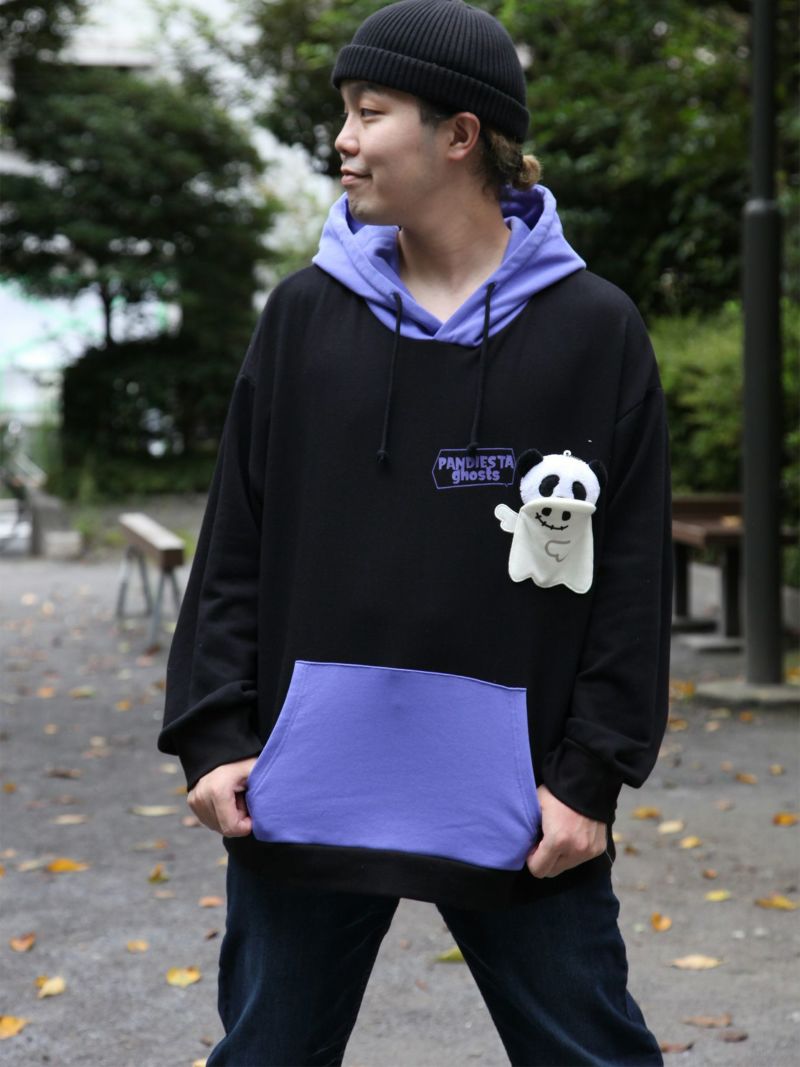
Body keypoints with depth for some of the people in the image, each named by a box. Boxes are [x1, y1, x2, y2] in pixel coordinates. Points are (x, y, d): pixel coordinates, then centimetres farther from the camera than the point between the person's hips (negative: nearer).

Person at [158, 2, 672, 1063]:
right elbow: (237, 551, 7)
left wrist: (590, 775, -6)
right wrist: (213, 733, -1)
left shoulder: (596, 328, -2)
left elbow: (632, 581, -2)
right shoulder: (303, 313, 6)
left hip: (517, 813, -2)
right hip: (306, 800, 3)